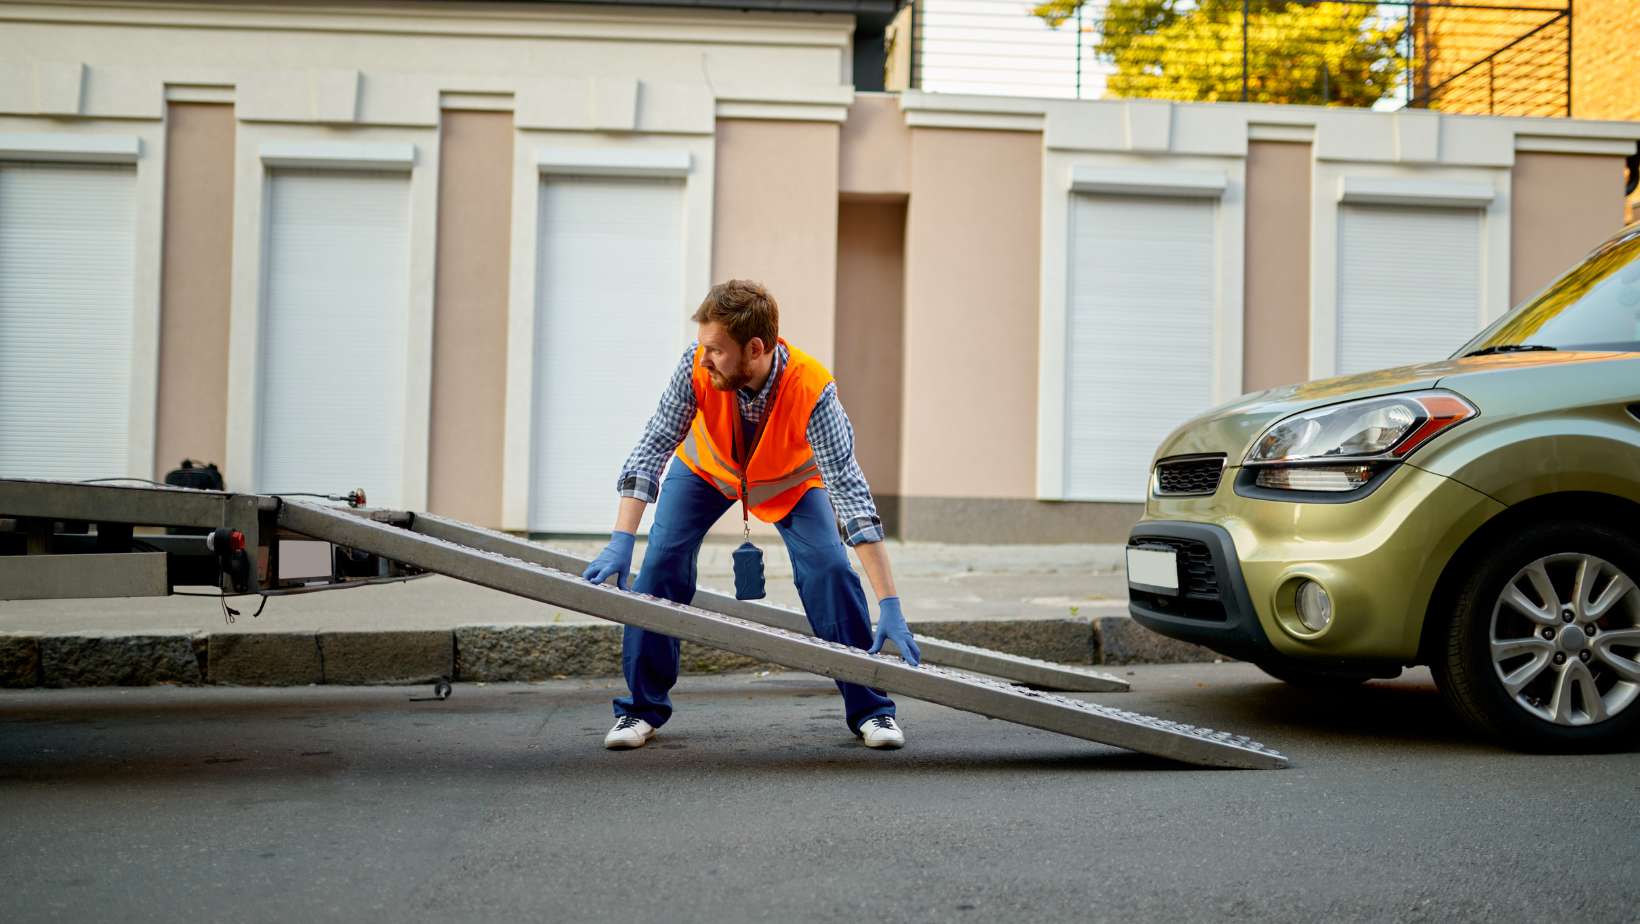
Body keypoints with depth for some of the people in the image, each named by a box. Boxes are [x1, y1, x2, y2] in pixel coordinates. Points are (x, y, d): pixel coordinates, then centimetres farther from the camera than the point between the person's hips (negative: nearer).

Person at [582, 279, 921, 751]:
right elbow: (653, 448, -31)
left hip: (790, 479, -1)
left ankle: (869, 709, -4)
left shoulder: (812, 390, -40)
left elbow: (850, 493, -42)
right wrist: (621, 543, -42)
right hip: (705, 468, 2)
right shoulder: (697, 366, -36)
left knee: (829, 568, -19)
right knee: (662, 562, -13)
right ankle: (642, 708, 3)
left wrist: (889, 607, -44)